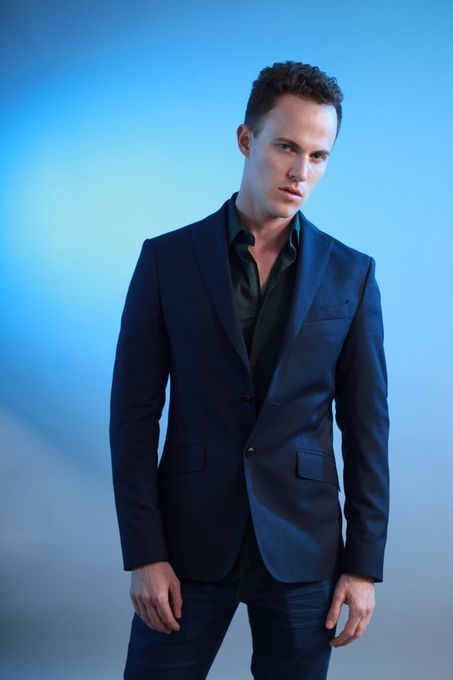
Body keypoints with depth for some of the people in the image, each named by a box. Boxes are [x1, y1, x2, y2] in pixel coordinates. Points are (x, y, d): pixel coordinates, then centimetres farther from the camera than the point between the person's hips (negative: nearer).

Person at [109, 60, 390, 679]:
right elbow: (134, 412, -3)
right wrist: (144, 554, -7)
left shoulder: (351, 274, 1)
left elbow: (367, 426, 2)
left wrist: (365, 564, 0)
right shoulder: (168, 259, -2)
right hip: (190, 541, 0)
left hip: (303, 551, 1)